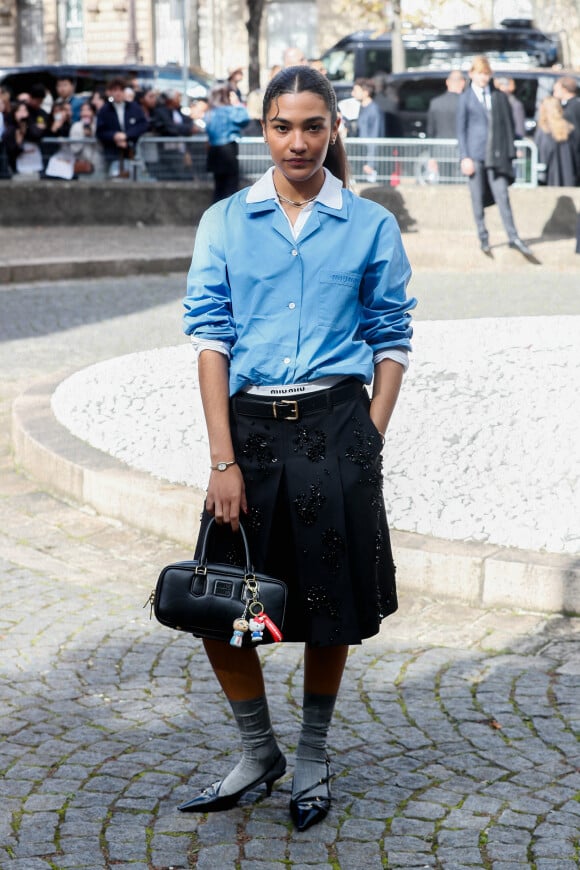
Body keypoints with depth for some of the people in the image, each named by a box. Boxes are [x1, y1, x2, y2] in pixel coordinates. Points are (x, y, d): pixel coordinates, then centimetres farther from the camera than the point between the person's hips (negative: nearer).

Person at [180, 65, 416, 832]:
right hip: (251, 424, 1)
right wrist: (223, 459, -10)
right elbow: (210, 335, -2)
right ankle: (258, 753, 26)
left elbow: (391, 339, 5)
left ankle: (313, 760, 29)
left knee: (331, 606, 7)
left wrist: (371, 439, -5)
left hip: (336, 428, -1)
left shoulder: (371, 227, 2)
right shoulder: (225, 223, 3)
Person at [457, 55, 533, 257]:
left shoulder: (500, 97, 9)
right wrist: (464, 157, -6)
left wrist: (510, 153, 6)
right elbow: (461, 129, 2)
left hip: (496, 155, 1)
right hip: (475, 154, -1)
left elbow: (508, 125, 12)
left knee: (502, 196, -3)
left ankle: (513, 237, -3)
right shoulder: (465, 98, 3)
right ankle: (483, 238, 12)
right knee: (478, 198, 3)